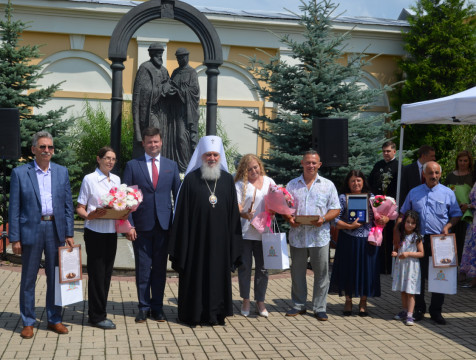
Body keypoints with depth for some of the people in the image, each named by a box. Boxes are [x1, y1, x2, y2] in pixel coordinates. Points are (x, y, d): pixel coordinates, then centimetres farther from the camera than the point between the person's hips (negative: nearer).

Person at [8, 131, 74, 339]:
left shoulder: (62, 172, 8)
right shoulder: (19, 173, 0)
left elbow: (68, 205, 8)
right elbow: (14, 208, -1)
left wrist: (69, 233, 2)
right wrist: (14, 238, -6)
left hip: (56, 230, 2)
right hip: (31, 230, -2)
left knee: (55, 277, 9)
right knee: (28, 279, 7)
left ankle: (54, 319, 22)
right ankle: (28, 322, 19)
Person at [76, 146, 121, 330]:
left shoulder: (116, 180, 12)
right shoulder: (89, 179, -4)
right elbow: (80, 208, -4)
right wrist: (90, 216, -24)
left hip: (111, 231, 6)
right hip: (94, 232, -5)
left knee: (106, 273, 10)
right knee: (96, 273, -2)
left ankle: (99, 312, 21)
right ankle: (97, 316, 8)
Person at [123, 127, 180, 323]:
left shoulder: (171, 165, 9)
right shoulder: (132, 165, 3)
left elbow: (178, 195, 10)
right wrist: (129, 224, -8)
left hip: (164, 224, 2)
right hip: (141, 225, -1)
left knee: (160, 268, 8)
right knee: (142, 268, 5)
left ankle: (157, 307, 19)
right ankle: (144, 307, 17)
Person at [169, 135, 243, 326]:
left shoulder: (227, 179, 6)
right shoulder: (191, 179, -3)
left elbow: (233, 212, 7)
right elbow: (182, 212, -4)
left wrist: (234, 243, 3)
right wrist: (180, 244, -8)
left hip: (220, 238, 3)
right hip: (196, 238, -3)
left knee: (218, 274, 9)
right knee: (195, 274, 5)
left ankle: (216, 313, 21)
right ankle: (193, 314, 17)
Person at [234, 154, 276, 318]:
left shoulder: (269, 181, 12)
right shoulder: (240, 184, 2)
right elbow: (236, 206, -8)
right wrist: (245, 214, -29)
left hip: (263, 232, 3)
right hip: (245, 232, -2)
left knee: (262, 267, 5)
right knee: (244, 266, 4)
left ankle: (260, 302, 16)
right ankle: (245, 301, 19)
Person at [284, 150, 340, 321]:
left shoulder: (328, 185, 7)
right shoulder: (292, 185, 10)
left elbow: (335, 209, 5)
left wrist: (323, 219, -14)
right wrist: (290, 219, -10)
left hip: (319, 235, -1)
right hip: (298, 235, 1)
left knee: (321, 273, 1)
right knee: (297, 272, 9)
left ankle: (319, 308, 12)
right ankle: (298, 305, 22)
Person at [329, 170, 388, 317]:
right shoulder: (343, 198, 0)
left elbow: (382, 217, 9)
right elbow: (335, 220, -7)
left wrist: (384, 219, -13)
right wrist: (349, 226, -19)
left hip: (367, 241, 2)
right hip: (348, 241, -1)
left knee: (366, 270, 5)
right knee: (348, 270, 5)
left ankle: (363, 302, 21)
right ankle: (348, 301, 22)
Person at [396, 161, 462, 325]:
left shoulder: (448, 193, 6)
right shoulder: (414, 193, 11)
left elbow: (456, 215, 8)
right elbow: (403, 213, 15)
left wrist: (447, 226, -10)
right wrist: (396, 230, 2)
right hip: (418, 239, 2)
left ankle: (436, 311, 12)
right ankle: (418, 308, 18)